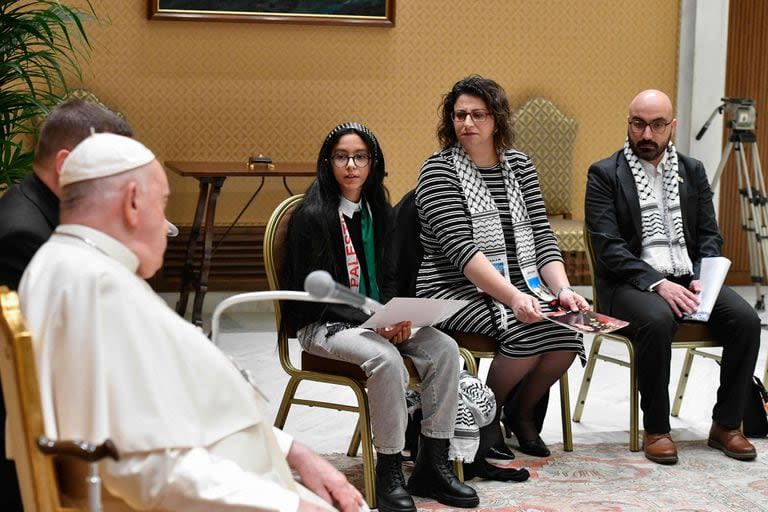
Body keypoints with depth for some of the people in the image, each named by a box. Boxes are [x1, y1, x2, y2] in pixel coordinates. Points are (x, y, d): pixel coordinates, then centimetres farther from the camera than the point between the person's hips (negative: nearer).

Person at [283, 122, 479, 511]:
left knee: (444, 348, -17)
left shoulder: (376, 212, 12)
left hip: (376, 321, 7)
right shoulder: (311, 216, -9)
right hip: (323, 326, -6)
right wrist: (374, 322, -22)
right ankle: (389, 474, -22)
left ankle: (432, 464, -11)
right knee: (386, 359, -34)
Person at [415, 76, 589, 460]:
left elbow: (542, 237, 9)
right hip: (456, 291, -5)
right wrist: (513, 297, -27)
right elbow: (460, 248, -16)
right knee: (528, 330, -30)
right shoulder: (439, 169, -4)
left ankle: (519, 412, 7)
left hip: (519, 287, 5)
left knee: (567, 336, -21)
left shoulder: (519, 165, 14)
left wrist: (562, 290, -10)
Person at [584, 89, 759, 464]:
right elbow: (608, 247, -10)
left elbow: (710, 236, 11)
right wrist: (657, 284, -22)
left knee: (746, 320, -21)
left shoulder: (692, 172, 15)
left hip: (687, 280, 5)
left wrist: (701, 279, -9)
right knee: (658, 321, -36)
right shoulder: (604, 175, 0)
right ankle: (655, 429, -18)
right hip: (630, 283, -4)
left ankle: (726, 424, -5)